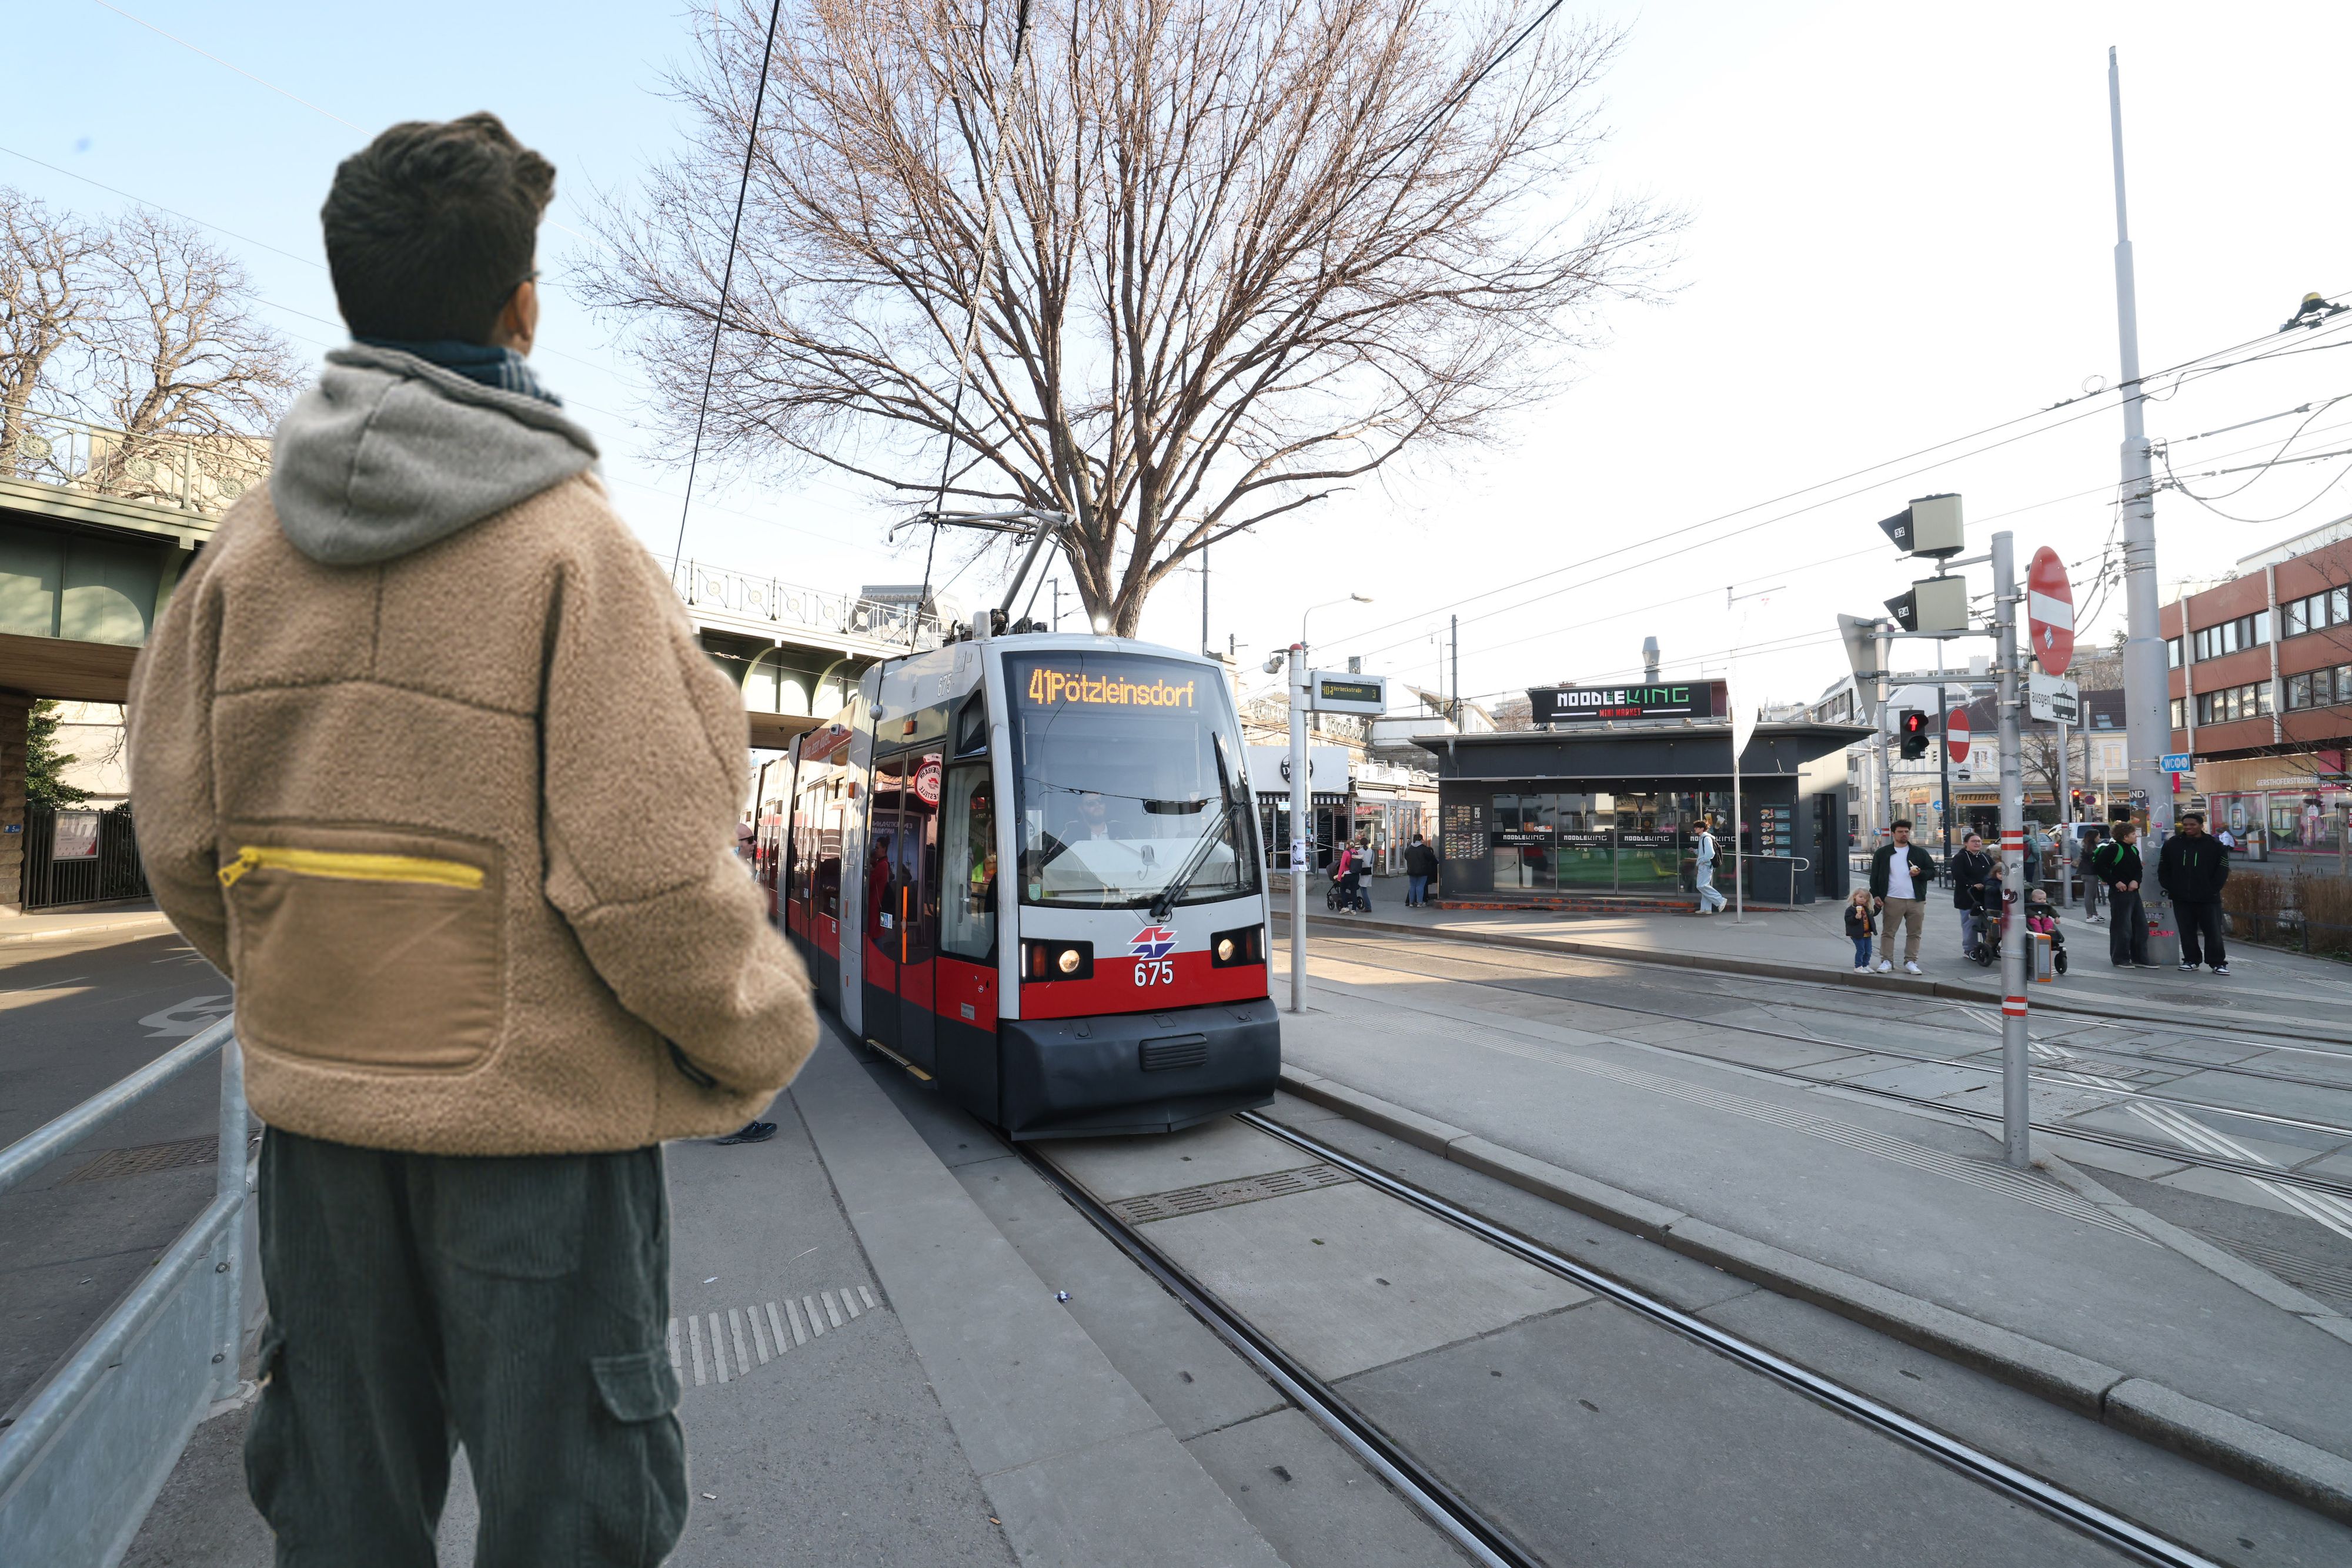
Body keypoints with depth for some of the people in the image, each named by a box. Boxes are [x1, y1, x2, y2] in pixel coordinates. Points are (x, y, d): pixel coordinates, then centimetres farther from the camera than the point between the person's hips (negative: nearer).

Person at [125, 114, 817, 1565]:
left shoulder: (249, 542, 2)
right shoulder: (569, 541, -15)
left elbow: (186, 841, 4)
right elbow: (648, 872, -21)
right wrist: (763, 1034, -5)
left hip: (317, 1091, 6)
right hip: (538, 1104, -5)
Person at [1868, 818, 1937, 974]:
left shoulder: (1920, 853, 10)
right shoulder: (1883, 853, 6)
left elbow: (1932, 872, 11)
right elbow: (1875, 876, 6)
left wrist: (1920, 873, -11)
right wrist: (1875, 895, -3)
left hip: (1916, 900, 2)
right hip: (1892, 900, -2)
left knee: (1914, 933, 5)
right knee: (1888, 932, 1)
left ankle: (1911, 962, 12)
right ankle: (1886, 961, 8)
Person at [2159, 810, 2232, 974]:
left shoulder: (2214, 844, -1)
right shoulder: (2173, 844, 5)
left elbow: (2222, 869, 1)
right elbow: (2163, 869, 11)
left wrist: (2213, 889, -5)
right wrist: (2169, 888, 2)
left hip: (2208, 898, -2)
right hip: (2181, 898, 2)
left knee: (2213, 932, 2)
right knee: (2187, 932, 7)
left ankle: (2218, 963, 11)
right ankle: (2191, 960, 16)